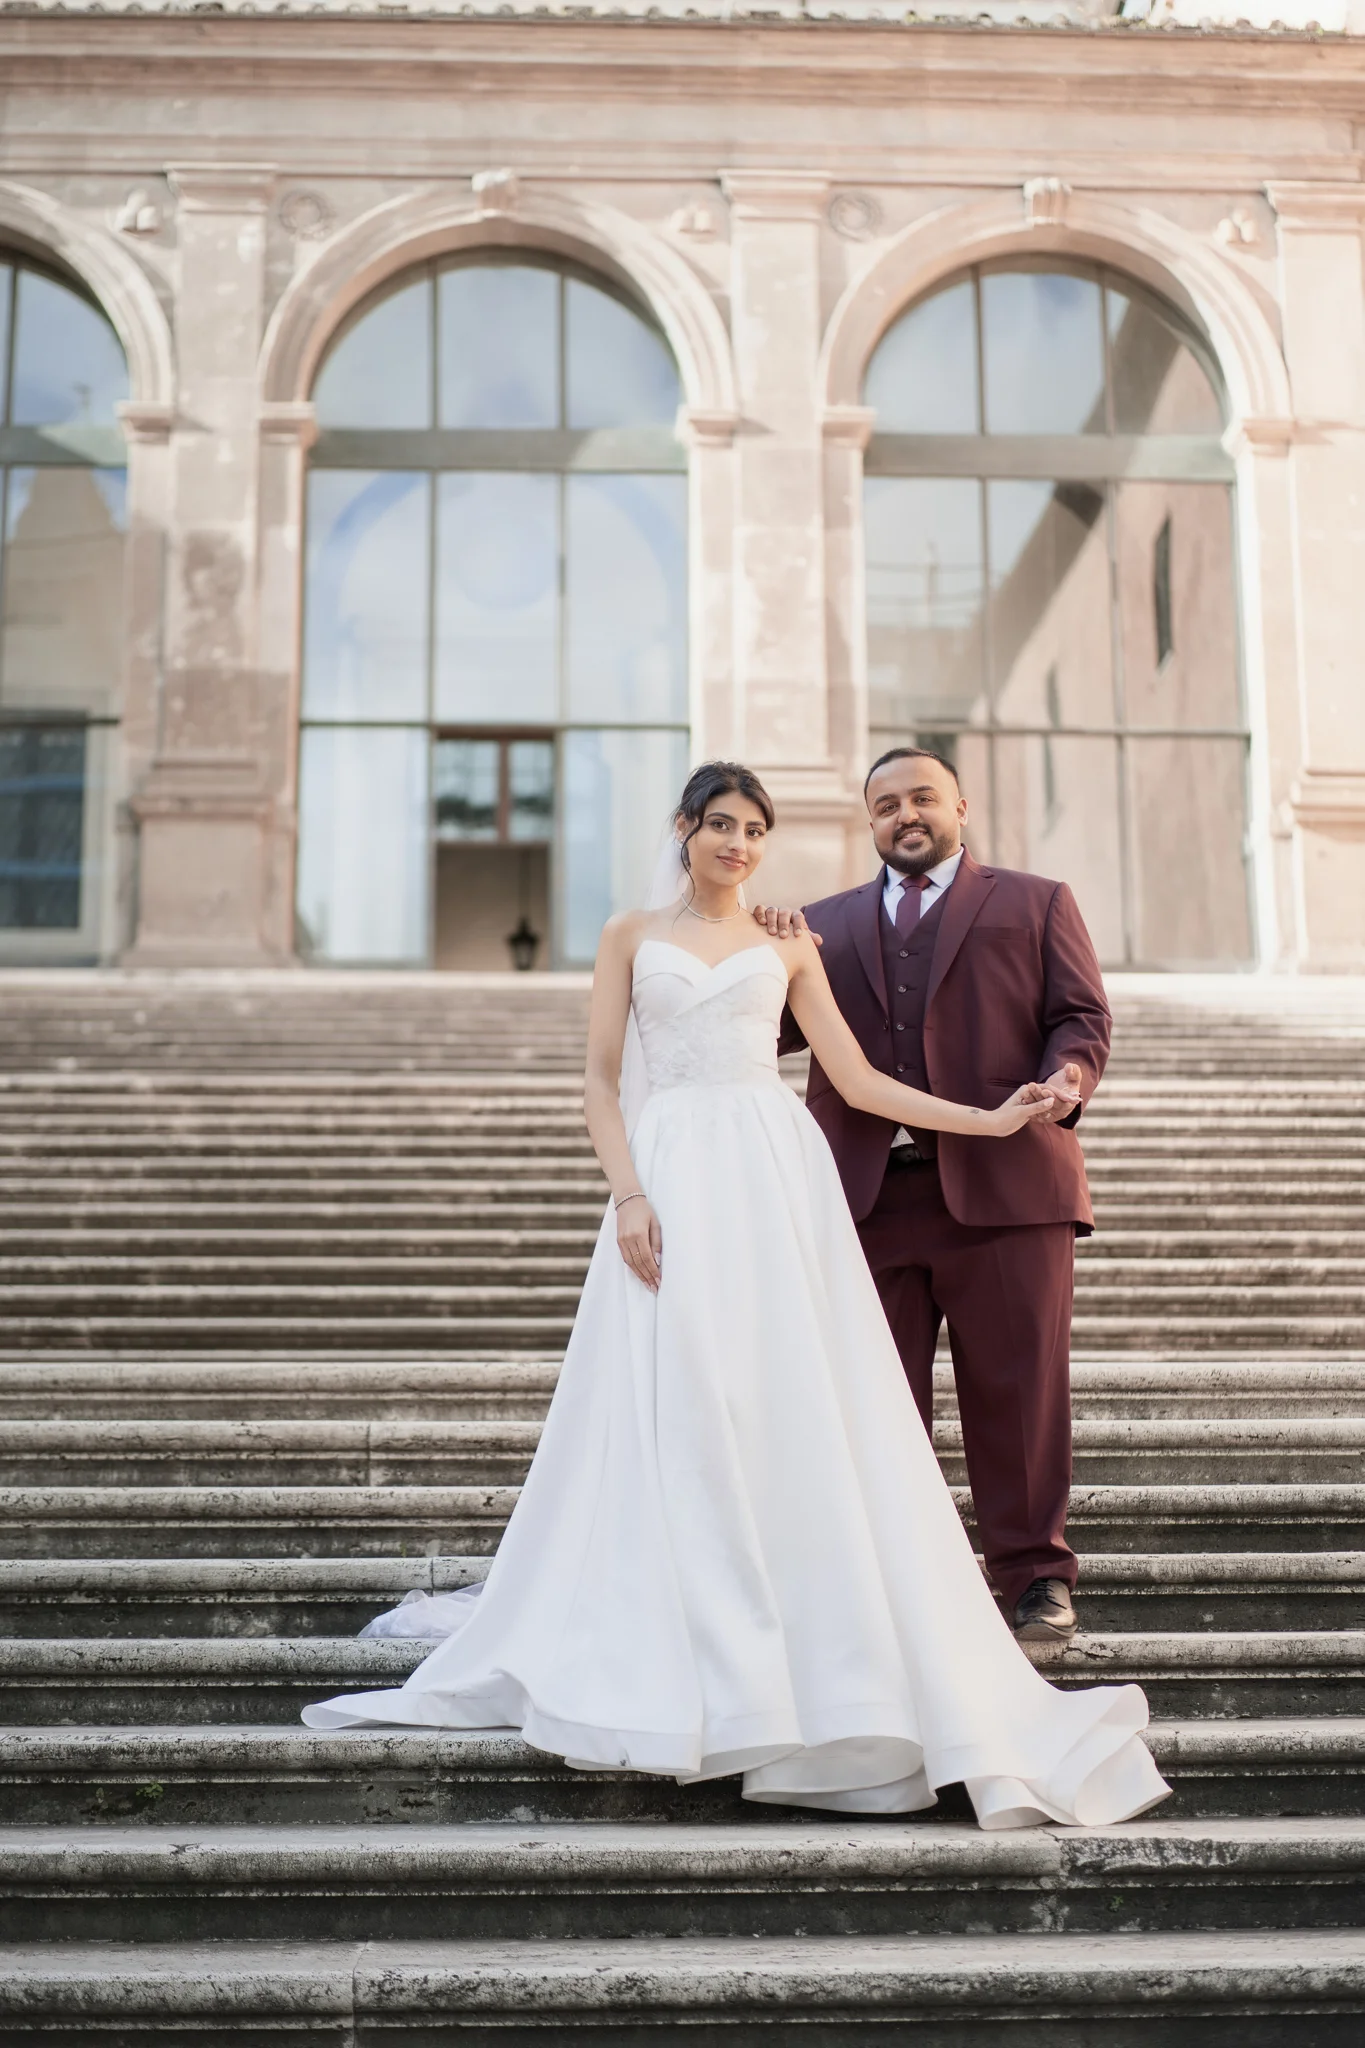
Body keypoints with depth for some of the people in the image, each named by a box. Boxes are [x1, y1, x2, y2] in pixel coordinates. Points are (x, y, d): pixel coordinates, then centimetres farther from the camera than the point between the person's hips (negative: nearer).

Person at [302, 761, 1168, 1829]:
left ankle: (822, 1656, 7)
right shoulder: (633, 936, 12)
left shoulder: (787, 946, 15)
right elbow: (601, 1079, 5)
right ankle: (680, 1657, 2)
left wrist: (986, 1118, 6)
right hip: (672, 1175, -1)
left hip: (777, 1178, 1)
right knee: (672, 1415, -6)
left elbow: (856, 1077, 13)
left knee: (794, 1409, -3)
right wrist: (629, 1196, -9)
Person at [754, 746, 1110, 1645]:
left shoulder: (1037, 904, 14)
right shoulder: (827, 923, 20)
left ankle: (1036, 1572, 13)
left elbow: (1083, 1016, 6)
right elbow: (785, 1030, 12)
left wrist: (1066, 1078, -15)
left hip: (1004, 1188, -2)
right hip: (867, 1194, 2)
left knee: (1019, 1392, 1)